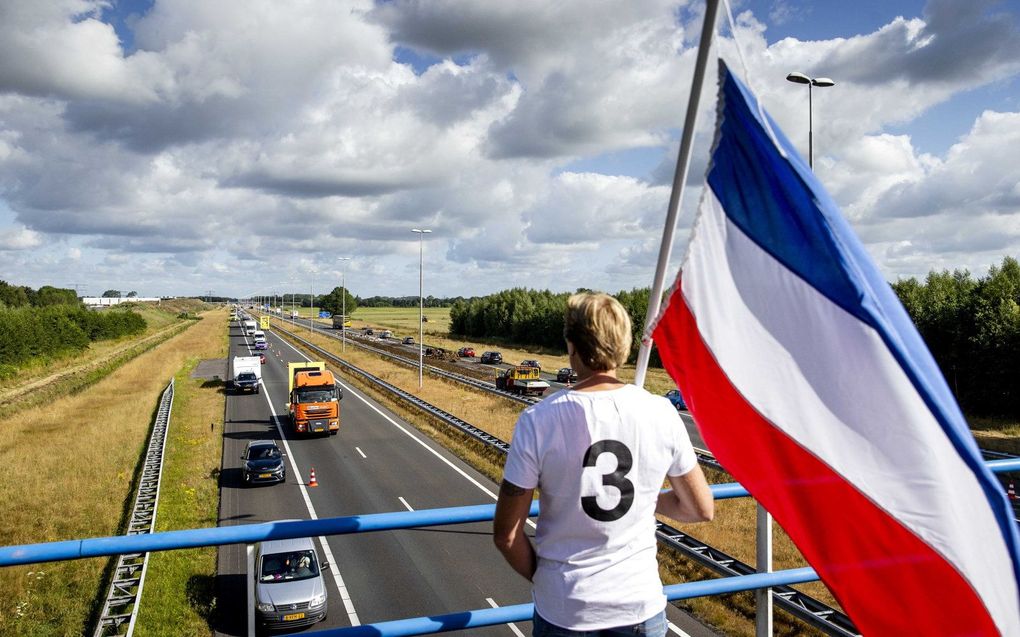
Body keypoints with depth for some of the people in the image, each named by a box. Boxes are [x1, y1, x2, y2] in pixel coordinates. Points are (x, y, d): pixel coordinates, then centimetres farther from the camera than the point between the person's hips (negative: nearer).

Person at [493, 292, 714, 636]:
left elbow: (506, 535, -11)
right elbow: (702, 510, 2)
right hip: (642, 603, 2)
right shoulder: (661, 413, -11)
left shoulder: (538, 420, -17)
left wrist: (540, 576, 6)